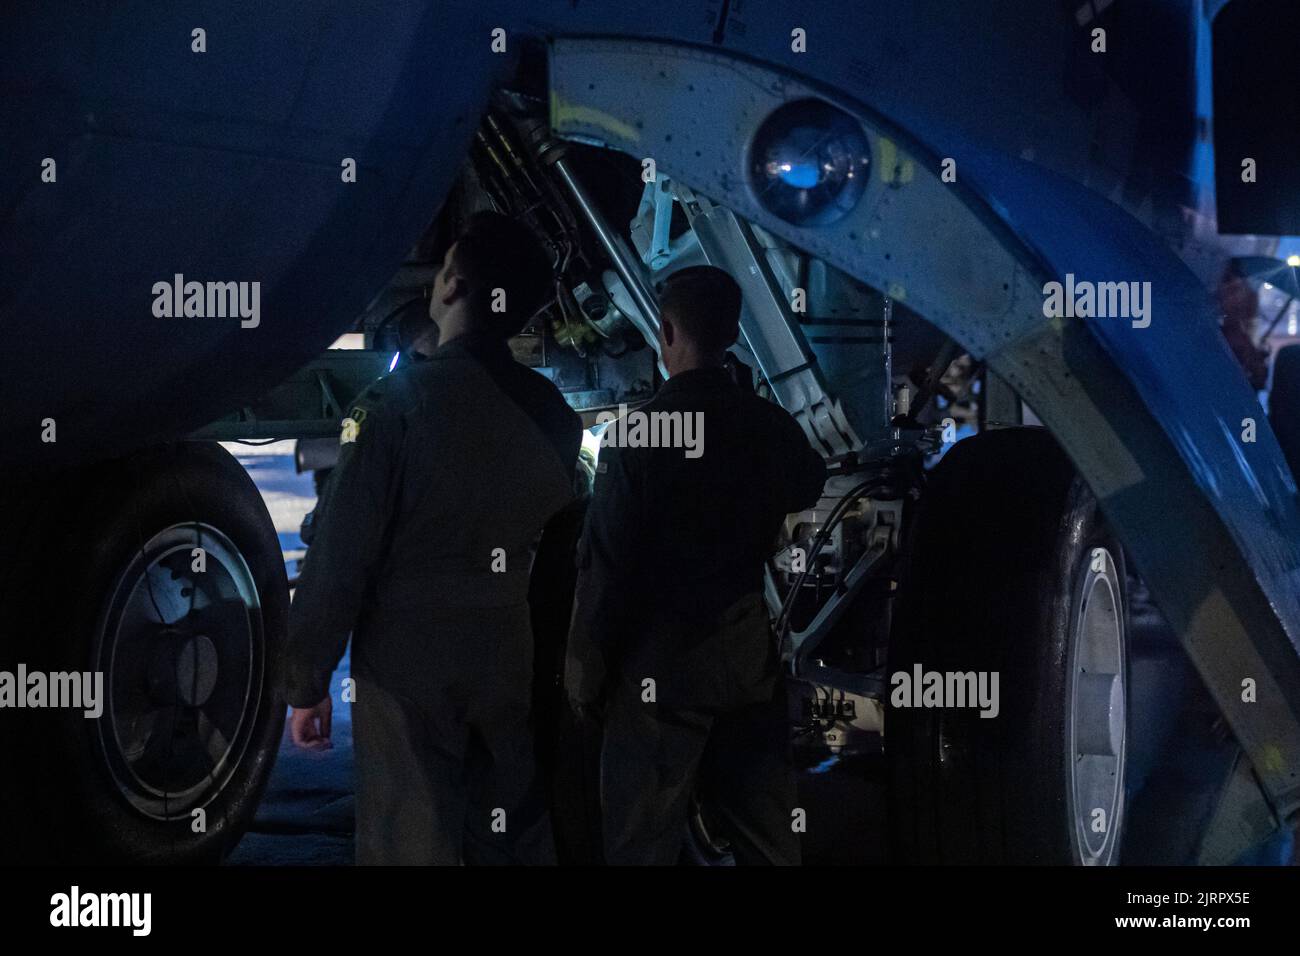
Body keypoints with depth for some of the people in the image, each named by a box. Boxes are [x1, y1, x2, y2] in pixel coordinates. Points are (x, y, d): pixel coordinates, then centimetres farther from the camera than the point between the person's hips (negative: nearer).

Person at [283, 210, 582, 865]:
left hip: (408, 668, -5)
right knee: (515, 843, 13)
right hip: (518, 667, 5)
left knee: (409, 845, 1)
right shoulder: (552, 413, 2)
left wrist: (307, 685, -5)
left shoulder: (399, 401, -13)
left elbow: (340, 556, -13)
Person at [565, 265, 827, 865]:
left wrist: (585, 674, -3)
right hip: (752, 658, 5)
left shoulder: (638, 434, -13)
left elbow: (606, 567, -11)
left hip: (662, 663, -5)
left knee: (643, 842, 3)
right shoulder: (774, 428, 0)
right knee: (766, 838, 11)